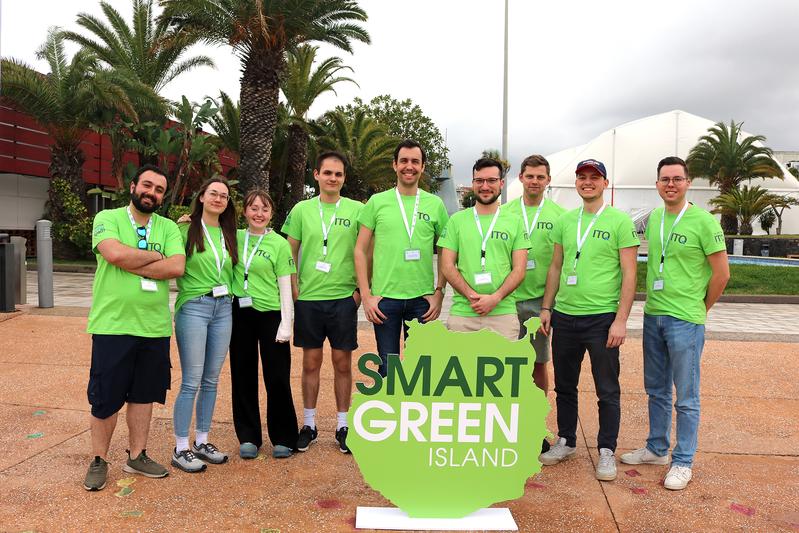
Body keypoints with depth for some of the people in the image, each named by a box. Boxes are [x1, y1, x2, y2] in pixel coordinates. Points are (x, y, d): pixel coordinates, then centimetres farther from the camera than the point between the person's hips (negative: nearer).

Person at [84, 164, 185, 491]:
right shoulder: (108, 218, -1)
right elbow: (115, 254, -21)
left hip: (155, 327, 3)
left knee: (144, 394, 14)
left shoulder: (169, 228, 7)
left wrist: (130, 263, -14)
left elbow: (177, 267, -9)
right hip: (112, 325, -3)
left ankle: (136, 456, 29)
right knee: (105, 398, 6)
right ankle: (99, 461, 24)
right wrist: (155, 256, -8)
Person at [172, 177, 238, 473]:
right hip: (193, 307, -5)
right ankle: (180, 449, 9)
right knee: (191, 382, -3)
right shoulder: (187, 230, -3)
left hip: (223, 308, 5)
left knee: (211, 380, 11)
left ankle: (202, 442, 23)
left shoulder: (229, 234, 12)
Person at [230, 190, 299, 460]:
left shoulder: (279, 244, -4)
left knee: (277, 378, 0)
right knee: (243, 376, 9)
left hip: (271, 315, -3)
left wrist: (286, 323, -9)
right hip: (241, 313, 4)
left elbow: (285, 286, -4)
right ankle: (248, 437, 22)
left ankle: (283, 438, 15)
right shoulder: (235, 237, 6)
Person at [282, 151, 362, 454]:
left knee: (343, 363, 6)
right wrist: (292, 289, 2)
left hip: (344, 297, -1)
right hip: (308, 297, 1)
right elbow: (290, 253, 9)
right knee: (311, 362, 9)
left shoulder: (356, 210, 1)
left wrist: (361, 288, -3)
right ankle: (309, 424, 23)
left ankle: (342, 426, 19)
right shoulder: (302, 210, 5)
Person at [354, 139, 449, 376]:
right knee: (387, 367, 8)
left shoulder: (435, 204, 4)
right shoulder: (377, 202, 2)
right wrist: (366, 295, -4)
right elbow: (361, 251, 3)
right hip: (384, 297, -1)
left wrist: (439, 292, 0)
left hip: (423, 299, 1)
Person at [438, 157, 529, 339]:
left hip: (503, 313, 0)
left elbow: (519, 270, 2)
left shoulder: (515, 222, 8)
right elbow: (447, 266, 2)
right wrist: (472, 296, -12)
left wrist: (495, 298, -13)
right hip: (462, 313, 0)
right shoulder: (456, 220, 8)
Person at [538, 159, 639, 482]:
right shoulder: (565, 221, 10)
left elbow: (629, 274, -7)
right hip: (564, 316, 5)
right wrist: (546, 307, 8)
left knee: (607, 390, 6)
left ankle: (606, 451, 20)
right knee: (564, 385, 15)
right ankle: (566, 441, 31)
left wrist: (620, 320, -13)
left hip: (602, 318, -5)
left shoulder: (620, 221, -5)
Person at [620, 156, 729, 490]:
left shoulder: (703, 221, -11)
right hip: (652, 316, 7)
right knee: (656, 390, 17)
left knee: (686, 397, 4)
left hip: (685, 321, -6)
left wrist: (699, 309, 1)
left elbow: (721, 273, -7)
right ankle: (657, 449, 32)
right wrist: (654, 303, 12)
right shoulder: (653, 219, 8)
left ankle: (683, 462, 17)